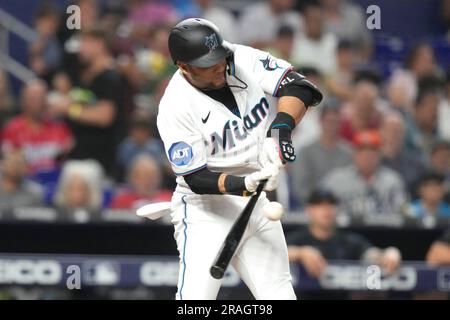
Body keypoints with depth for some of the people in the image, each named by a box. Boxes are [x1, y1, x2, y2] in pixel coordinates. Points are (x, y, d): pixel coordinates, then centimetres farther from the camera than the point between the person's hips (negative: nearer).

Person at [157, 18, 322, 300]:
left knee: (278, 294, 6)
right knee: (196, 301, -18)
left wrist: (280, 128, -31)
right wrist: (244, 185, -34)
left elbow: (300, 87, -13)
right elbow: (196, 179, -17)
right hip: (206, 210, -6)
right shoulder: (175, 107, -19)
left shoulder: (242, 60, -7)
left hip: (257, 206, 6)